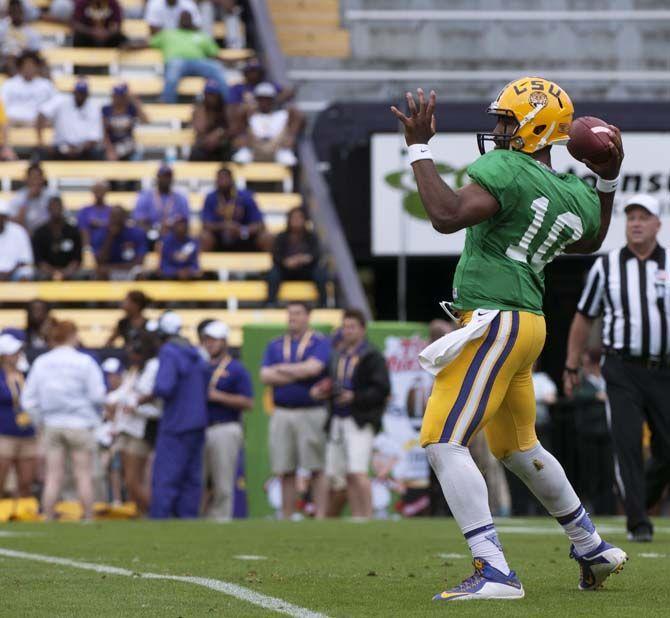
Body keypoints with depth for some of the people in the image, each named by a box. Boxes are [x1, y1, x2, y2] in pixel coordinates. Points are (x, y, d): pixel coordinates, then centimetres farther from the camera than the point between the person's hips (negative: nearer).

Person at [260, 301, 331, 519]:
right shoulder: (275, 345, 15)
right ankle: (286, 520, 8)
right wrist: (299, 374, -7)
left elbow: (313, 368, -15)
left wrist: (281, 369, -2)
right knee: (285, 471, 4)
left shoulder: (320, 342, 3)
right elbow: (265, 376, 2)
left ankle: (320, 518, -6)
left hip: (312, 413, -4)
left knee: (317, 469, -5)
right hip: (282, 414, 4)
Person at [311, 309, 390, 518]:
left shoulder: (372, 357, -4)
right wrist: (320, 391, 6)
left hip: (360, 422, -7)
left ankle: (367, 518, -16)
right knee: (348, 476, 7)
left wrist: (355, 397, -20)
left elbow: (382, 390, -11)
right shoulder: (337, 356, 19)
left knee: (358, 472, -17)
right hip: (338, 421, 7)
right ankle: (356, 518, 11)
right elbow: (331, 385, 28)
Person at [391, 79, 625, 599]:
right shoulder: (577, 196, 11)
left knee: (444, 443, -11)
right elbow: (588, 241, 34)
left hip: (495, 322, -9)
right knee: (519, 447, 26)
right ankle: (593, 548, 38)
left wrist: (420, 148, -17)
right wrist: (608, 182, 36)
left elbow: (447, 216, -25)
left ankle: (494, 571, -20)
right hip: (529, 325, 9)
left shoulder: (507, 171, -14)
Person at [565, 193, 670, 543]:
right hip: (622, 372, -1)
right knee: (627, 445, -10)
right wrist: (571, 367, 11)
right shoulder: (606, 266, 6)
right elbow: (584, 318, 12)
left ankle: (639, 497, 27)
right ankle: (638, 523, -7)